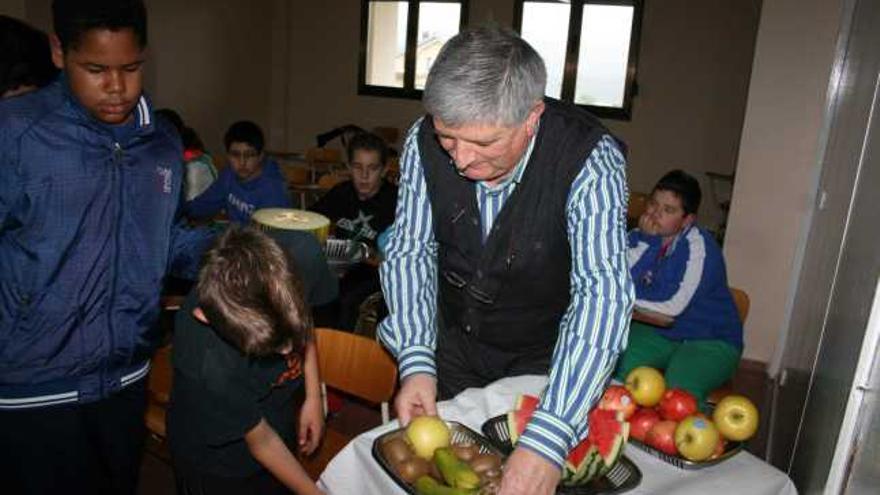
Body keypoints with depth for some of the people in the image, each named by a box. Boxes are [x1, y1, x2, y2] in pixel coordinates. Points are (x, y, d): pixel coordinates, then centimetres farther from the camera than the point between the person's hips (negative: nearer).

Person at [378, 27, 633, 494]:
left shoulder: (591, 159, -30)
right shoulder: (425, 141, -18)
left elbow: (603, 292, -37)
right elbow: (409, 253, -13)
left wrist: (548, 438, -45)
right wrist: (416, 361, -26)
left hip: (544, 356, -2)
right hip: (455, 341, 3)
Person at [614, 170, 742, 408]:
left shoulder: (699, 246, -18)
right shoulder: (639, 237, -1)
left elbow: (671, 305, -26)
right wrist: (646, 240, -21)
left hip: (708, 341, -4)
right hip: (655, 332, 4)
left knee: (678, 391, -31)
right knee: (617, 367, -23)